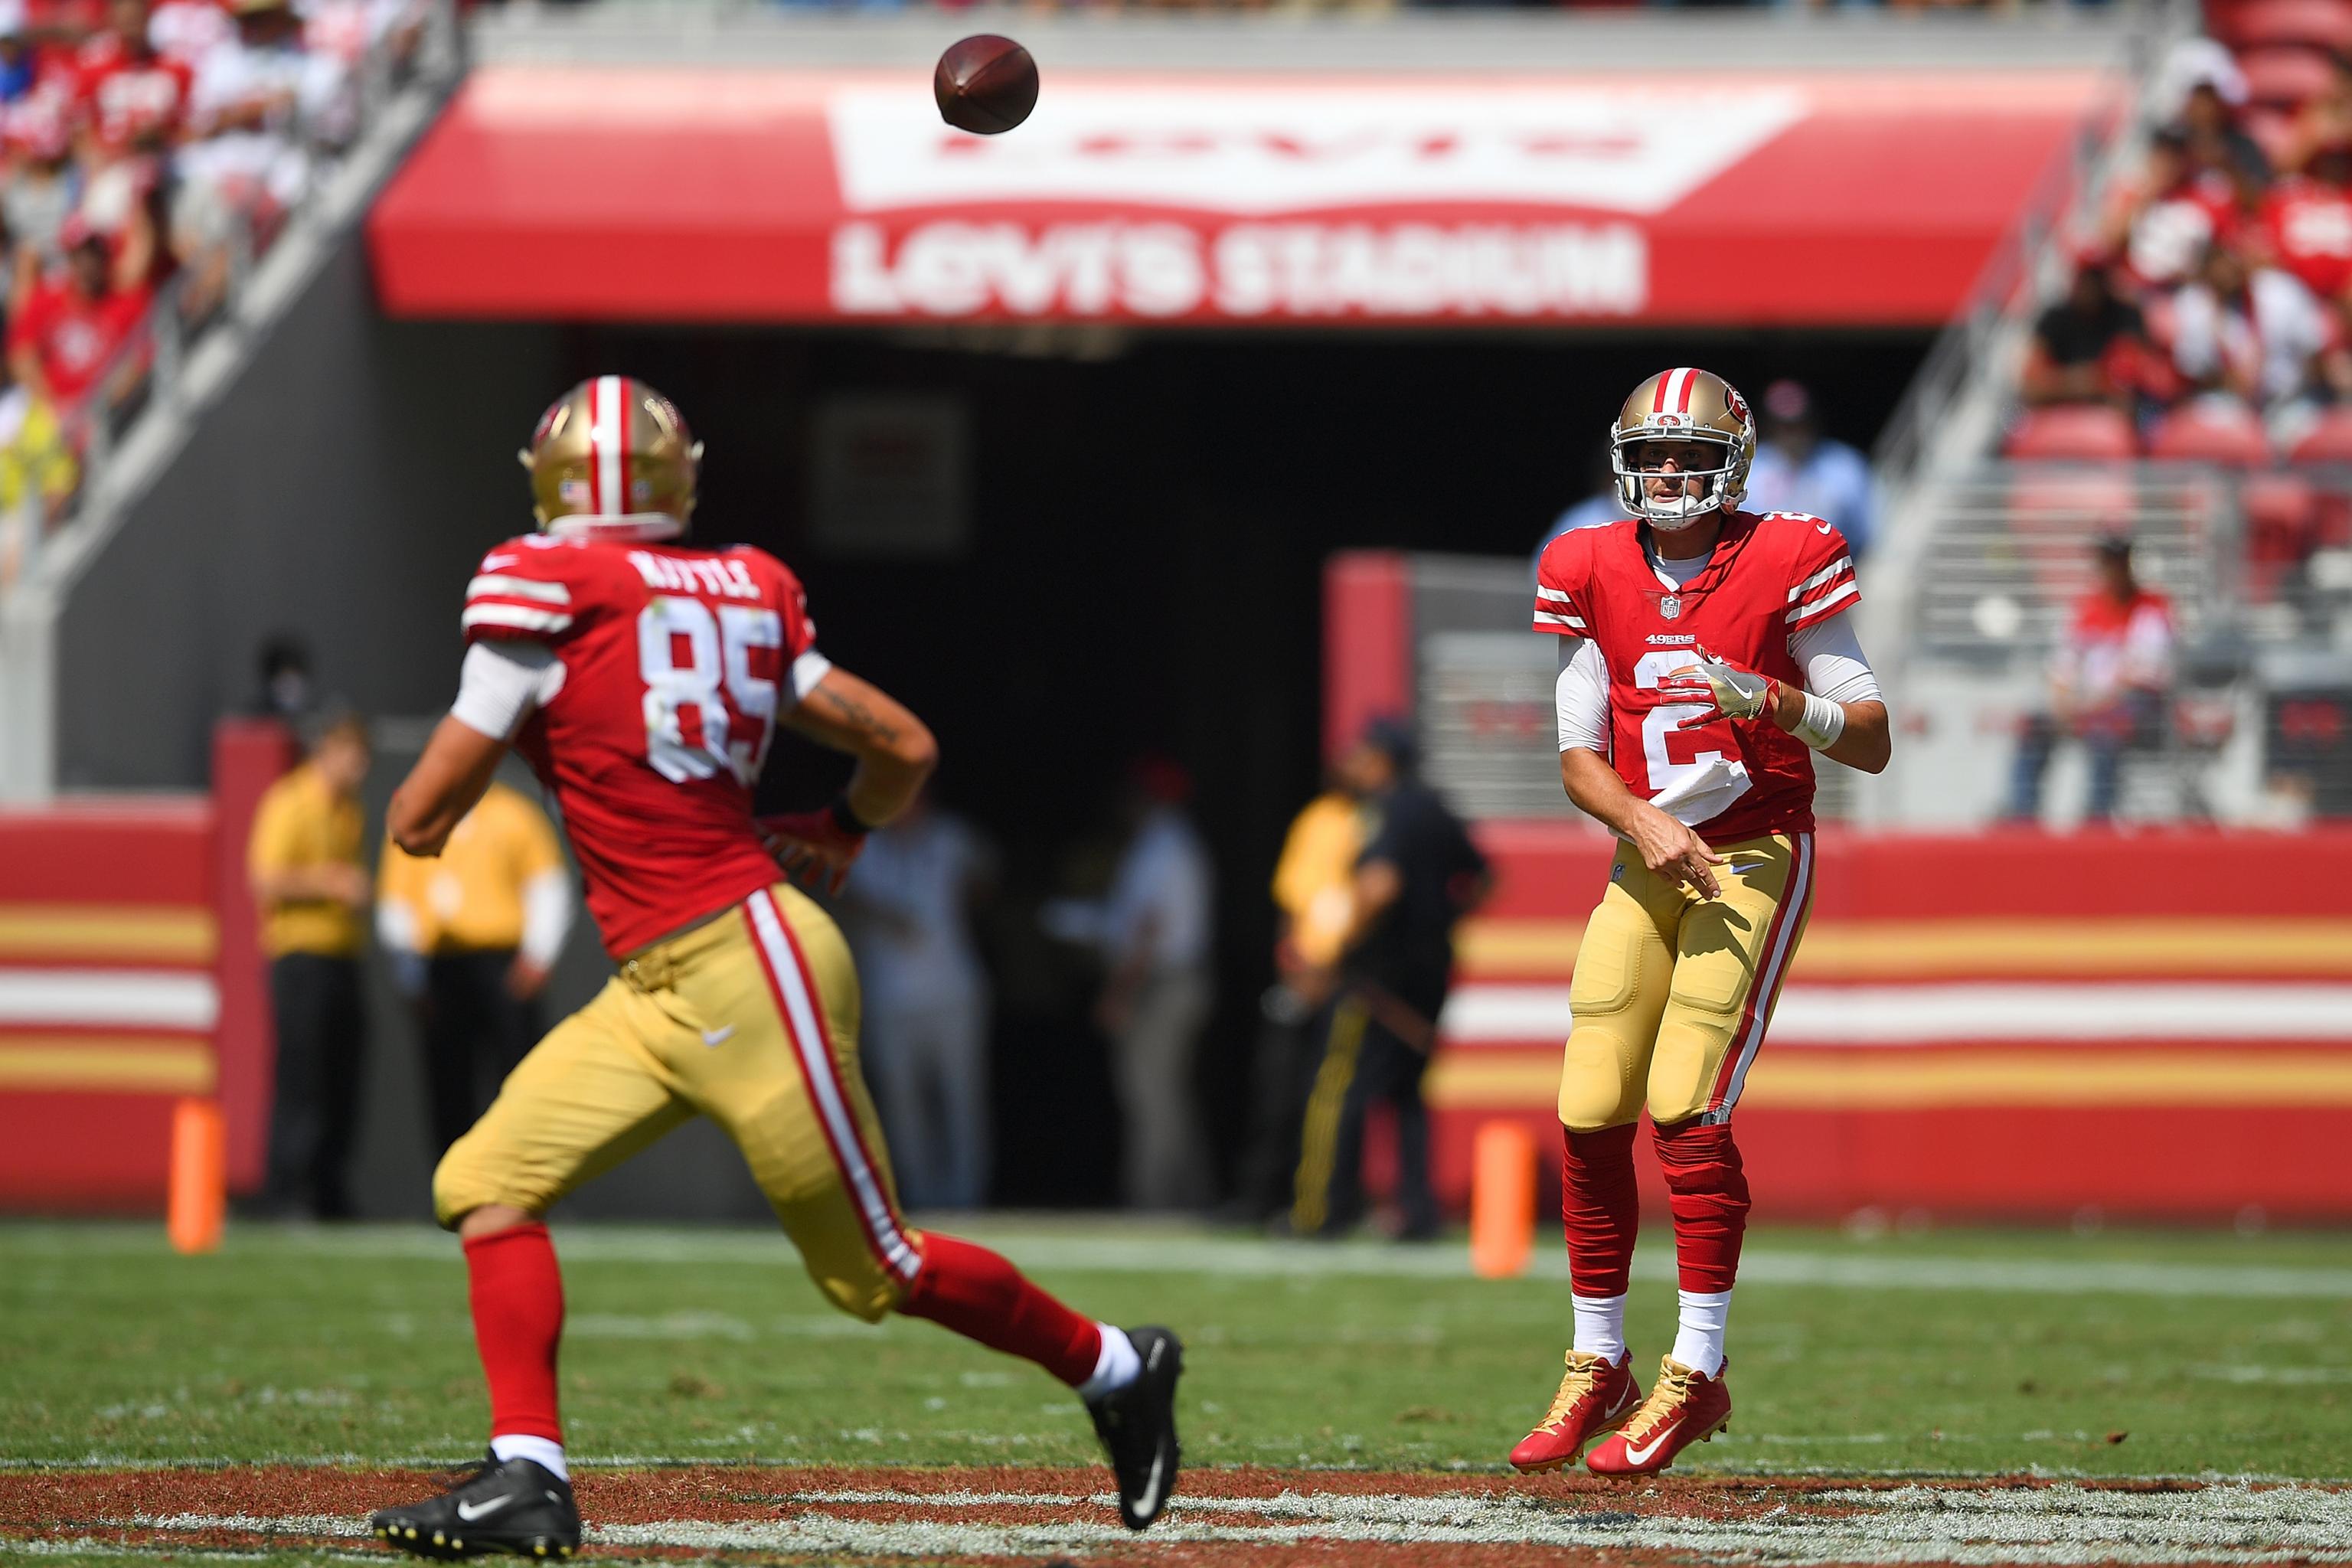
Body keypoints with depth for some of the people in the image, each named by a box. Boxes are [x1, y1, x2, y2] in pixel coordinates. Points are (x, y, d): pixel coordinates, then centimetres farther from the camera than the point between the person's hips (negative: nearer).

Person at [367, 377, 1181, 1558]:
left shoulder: (547, 591, -11)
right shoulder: (739, 598, 10)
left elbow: (423, 820, -7)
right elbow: (904, 747, 15)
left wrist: (420, 791, 16)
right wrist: (837, 837, 35)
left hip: (745, 971, -9)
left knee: (876, 1270, 3)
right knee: (488, 1181, 3)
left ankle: (1114, 1368, 20)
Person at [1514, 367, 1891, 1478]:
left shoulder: (1784, 566, -7)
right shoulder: (1594, 577, 4)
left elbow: (1870, 742, -6)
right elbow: (1579, 758, 6)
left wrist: (1770, 701, -24)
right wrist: (1644, 824, -13)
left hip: (1758, 855, -4)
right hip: (1647, 863, 4)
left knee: (1686, 1108, -16)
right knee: (1589, 1117, -1)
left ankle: (1695, 1374, -9)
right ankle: (1597, 1370, 13)